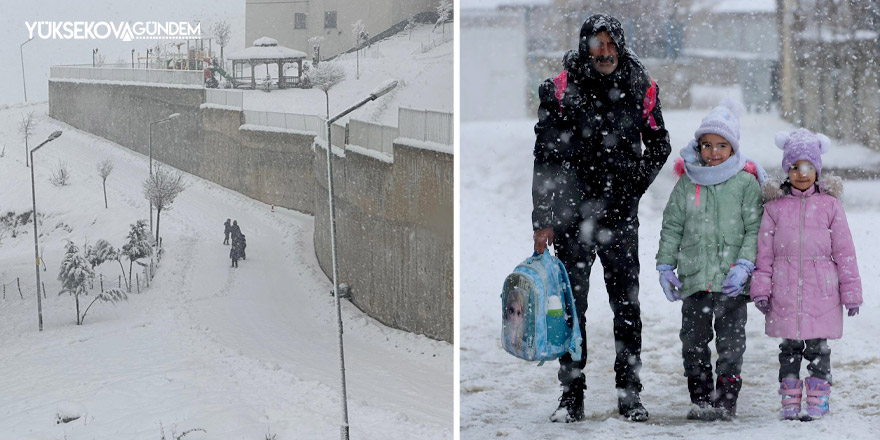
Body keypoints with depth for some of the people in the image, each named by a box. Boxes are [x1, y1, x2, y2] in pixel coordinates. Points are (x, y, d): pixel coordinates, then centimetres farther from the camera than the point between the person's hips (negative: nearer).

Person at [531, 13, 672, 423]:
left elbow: (659, 144, 16)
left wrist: (635, 185, 5)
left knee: (627, 304, 3)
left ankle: (630, 393, 11)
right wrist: (542, 220, -5)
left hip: (620, 214, 1)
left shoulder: (640, 88, 2)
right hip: (573, 212, -1)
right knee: (571, 304, 3)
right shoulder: (562, 89, -4)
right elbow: (545, 159, -2)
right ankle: (572, 395, 11)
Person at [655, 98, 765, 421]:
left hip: (732, 282, -3)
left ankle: (726, 400, 7)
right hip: (694, 279, 3)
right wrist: (665, 266, 4)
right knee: (694, 342, 7)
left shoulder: (746, 183, -1)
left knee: (730, 342, 0)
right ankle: (701, 399, 16)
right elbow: (672, 227, 10)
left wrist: (744, 265, -13)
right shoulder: (687, 183, 7)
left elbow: (755, 228, -2)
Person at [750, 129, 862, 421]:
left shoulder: (830, 204, 2)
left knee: (817, 347, 2)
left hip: (821, 292, -1)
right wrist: (761, 289, 2)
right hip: (785, 293, 1)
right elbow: (764, 252, 6)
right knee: (789, 347, 7)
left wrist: (851, 292, 3)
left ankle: (818, 400, 12)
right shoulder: (775, 207, 4)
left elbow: (844, 251, 4)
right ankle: (789, 400, 16)